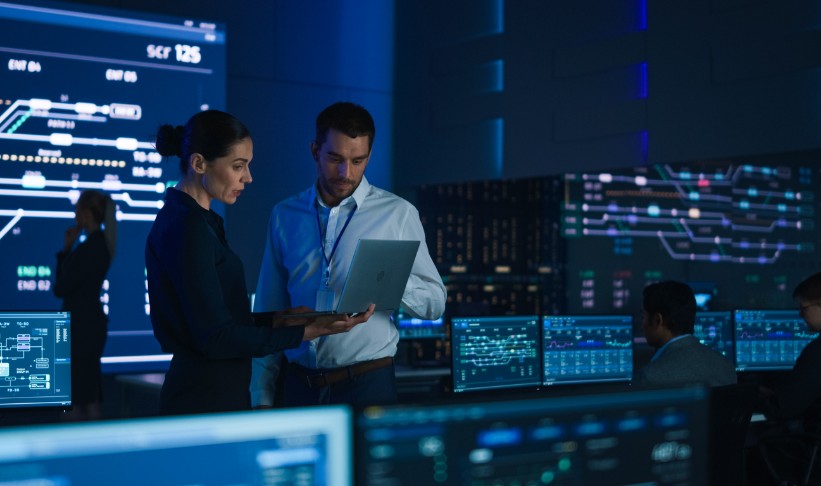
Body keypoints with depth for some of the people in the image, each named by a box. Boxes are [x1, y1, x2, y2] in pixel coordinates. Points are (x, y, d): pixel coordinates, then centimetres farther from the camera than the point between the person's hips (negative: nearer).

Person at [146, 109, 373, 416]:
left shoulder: (191, 220, 12)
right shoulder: (187, 228, -18)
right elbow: (215, 337, -21)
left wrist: (283, 319, 5)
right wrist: (311, 330, -19)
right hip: (206, 401, -9)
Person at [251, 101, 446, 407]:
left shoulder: (397, 213, -2)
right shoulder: (285, 216, 6)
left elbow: (435, 303, 0)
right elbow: (269, 312, 7)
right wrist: (262, 397, 3)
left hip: (367, 384, -2)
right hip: (300, 386, 2)